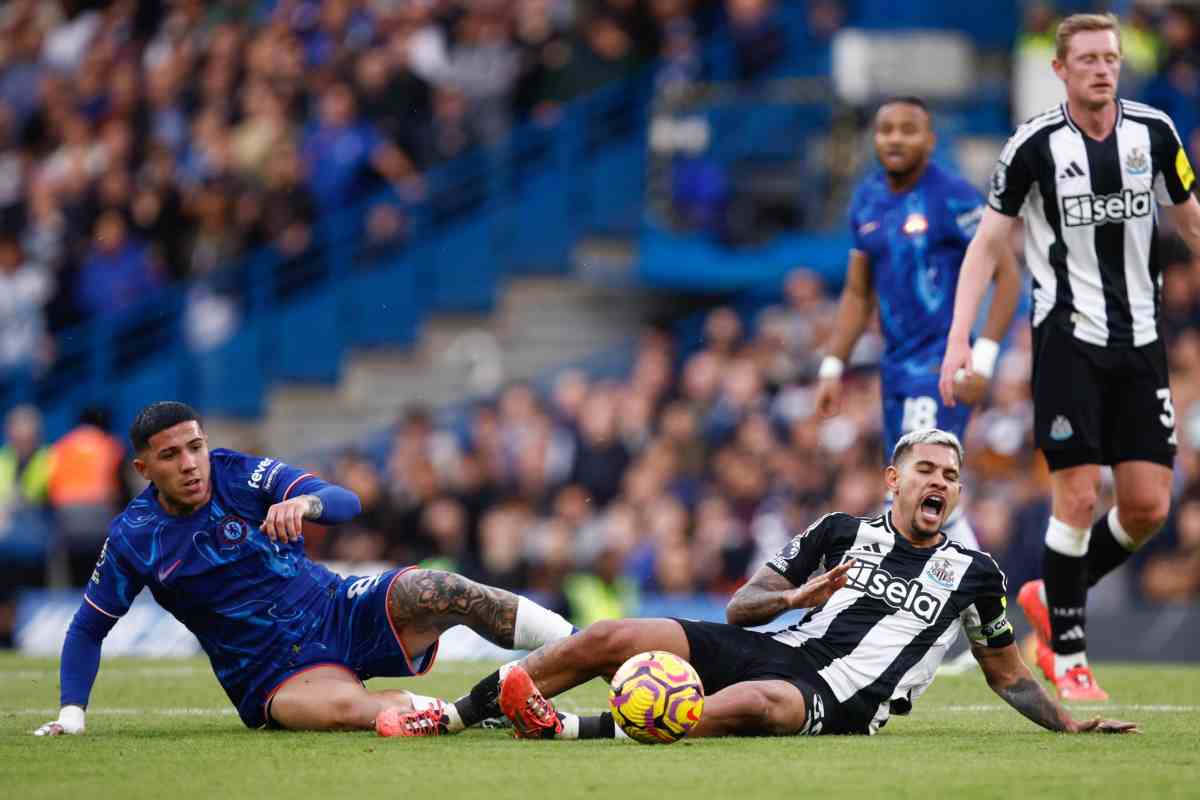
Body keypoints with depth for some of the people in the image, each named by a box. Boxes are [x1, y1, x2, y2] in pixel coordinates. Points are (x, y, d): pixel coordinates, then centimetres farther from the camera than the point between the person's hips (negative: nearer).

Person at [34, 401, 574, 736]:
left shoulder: (244, 475, -6)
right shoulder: (132, 539, -5)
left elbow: (346, 503, -17)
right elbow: (88, 630, 6)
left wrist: (306, 502, -40)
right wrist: (71, 714, -7)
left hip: (342, 613, 1)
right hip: (277, 675, -1)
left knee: (438, 592, -27)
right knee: (343, 708, -38)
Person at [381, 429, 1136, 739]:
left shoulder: (974, 573, 12)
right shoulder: (840, 532, 15)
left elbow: (1007, 670, 24)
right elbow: (739, 606, 15)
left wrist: (1069, 722, 14)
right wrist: (795, 597, -5)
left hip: (837, 700, -4)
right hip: (775, 648, 4)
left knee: (762, 702, -41)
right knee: (608, 638, -16)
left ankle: (571, 730, -47)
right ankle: (455, 711, -14)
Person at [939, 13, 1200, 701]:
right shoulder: (1035, 145, -6)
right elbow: (988, 244, -1)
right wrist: (959, 338, -10)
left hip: (1141, 340, 4)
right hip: (1069, 335, -4)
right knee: (1078, 496, -9)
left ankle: (1052, 598, 23)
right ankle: (1068, 656, 4)